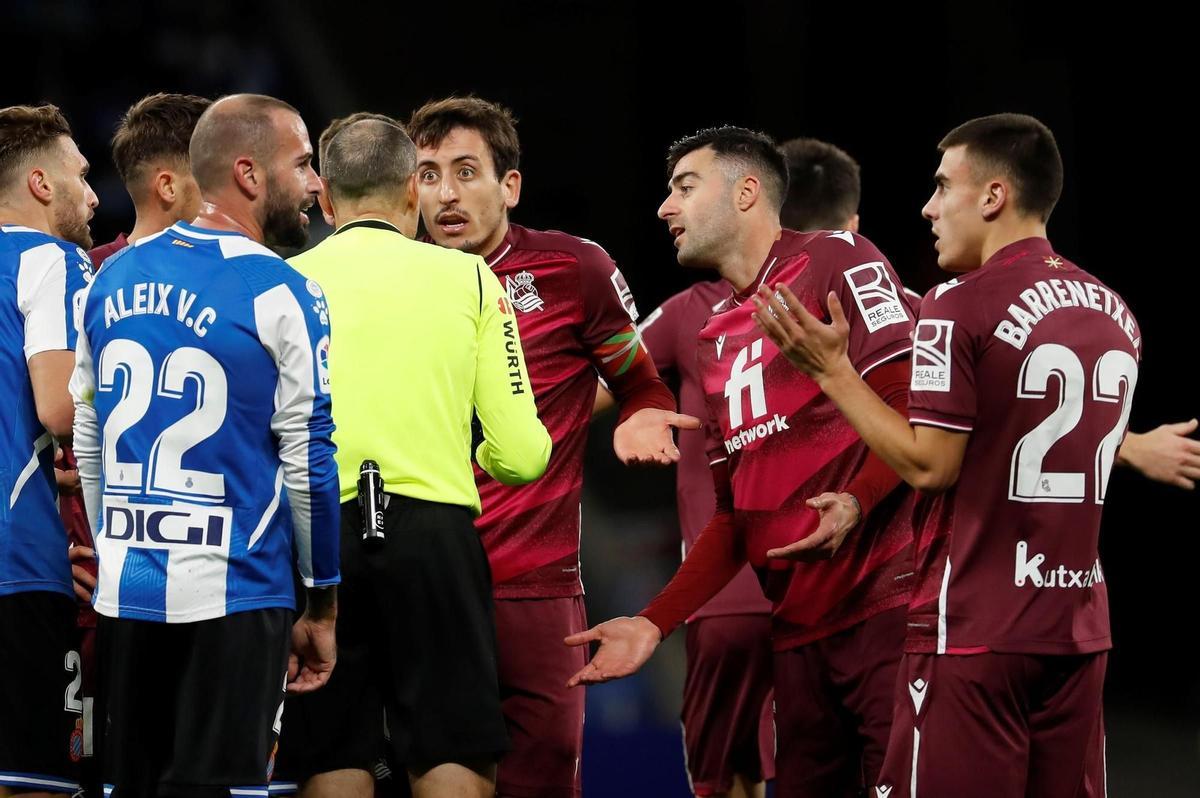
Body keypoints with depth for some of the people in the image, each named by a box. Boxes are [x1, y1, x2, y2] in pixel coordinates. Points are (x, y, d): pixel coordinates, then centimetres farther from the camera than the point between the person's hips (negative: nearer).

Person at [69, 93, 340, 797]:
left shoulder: (114, 280, 9)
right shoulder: (278, 294, -9)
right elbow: (309, 461, -8)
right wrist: (322, 605, 2)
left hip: (125, 594, 6)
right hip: (233, 599, -6)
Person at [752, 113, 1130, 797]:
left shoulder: (962, 309, -12)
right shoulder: (1116, 315, 10)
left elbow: (931, 465, -13)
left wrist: (833, 371, -6)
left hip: (975, 631, -7)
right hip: (1079, 629, 7)